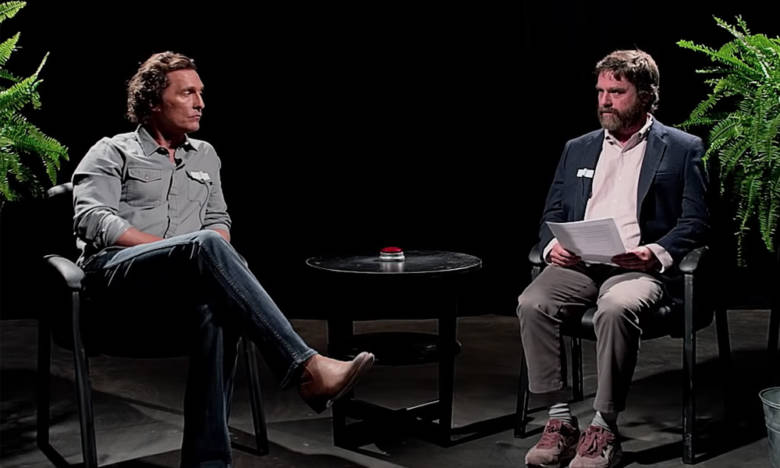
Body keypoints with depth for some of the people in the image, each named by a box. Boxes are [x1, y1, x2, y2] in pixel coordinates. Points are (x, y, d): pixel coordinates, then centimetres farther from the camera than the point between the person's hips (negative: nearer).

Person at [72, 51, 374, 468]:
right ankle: (307, 369, -45)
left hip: (177, 296, 4)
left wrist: (212, 259, -5)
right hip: (115, 284, -4)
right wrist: (186, 249, -12)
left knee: (216, 312, -37)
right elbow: (91, 221, -4)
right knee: (206, 245, -36)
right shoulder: (112, 153, 11)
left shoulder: (205, 156, 27)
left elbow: (218, 221, 22)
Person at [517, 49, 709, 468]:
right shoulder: (578, 149, 22)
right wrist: (552, 245, -4)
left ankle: (604, 429, -24)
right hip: (577, 264, 4)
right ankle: (560, 420, -18)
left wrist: (658, 253, -16)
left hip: (639, 266, -4)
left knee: (615, 309, -37)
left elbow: (695, 221, 3)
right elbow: (552, 214, 19)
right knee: (531, 303, -27)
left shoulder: (682, 148, 9)